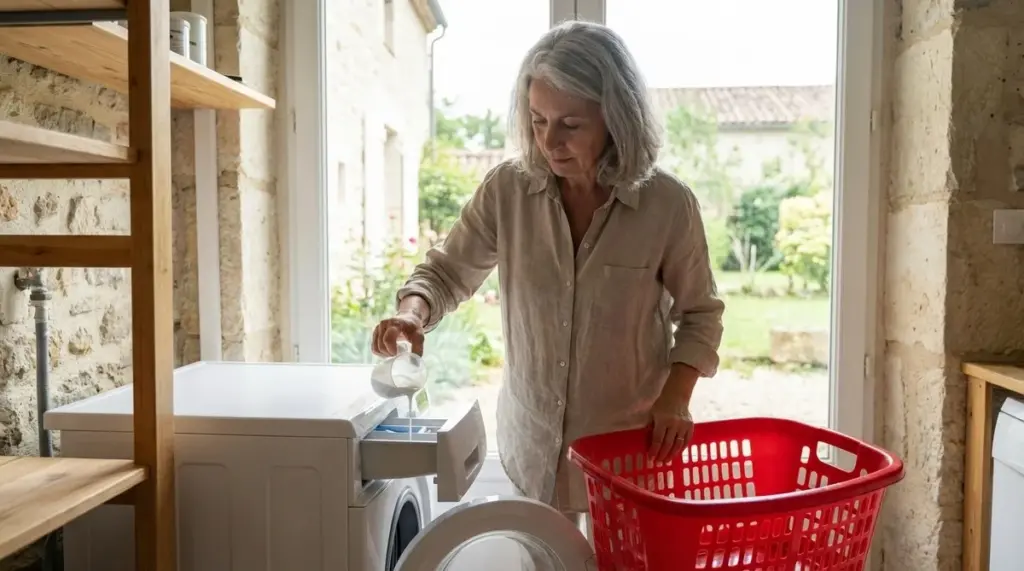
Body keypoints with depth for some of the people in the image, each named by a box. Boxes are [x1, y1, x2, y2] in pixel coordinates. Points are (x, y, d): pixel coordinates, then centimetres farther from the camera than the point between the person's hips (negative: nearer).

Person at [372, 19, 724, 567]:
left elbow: (699, 314, -1)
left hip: (630, 444, -1)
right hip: (532, 440, 2)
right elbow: (446, 271, 1)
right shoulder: (506, 189, -10)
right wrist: (413, 312, -19)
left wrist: (674, 399, -13)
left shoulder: (668, 204, -13)